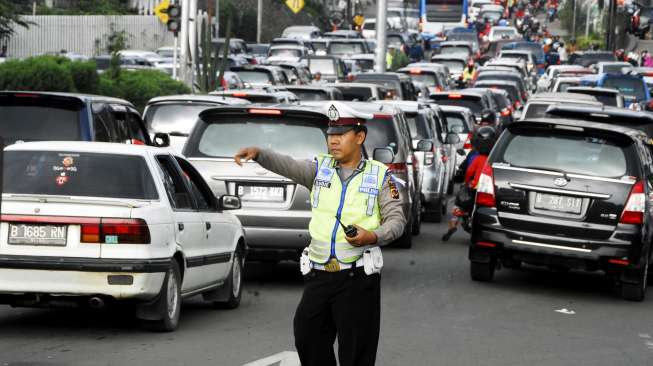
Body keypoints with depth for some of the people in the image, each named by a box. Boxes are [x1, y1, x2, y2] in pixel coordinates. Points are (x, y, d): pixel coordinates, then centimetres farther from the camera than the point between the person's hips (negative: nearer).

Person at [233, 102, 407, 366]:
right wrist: (258, 154, -27)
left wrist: (374, 237, -20)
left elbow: (396, 220, 0)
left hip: (358, 277, -3)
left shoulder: (380, 176, 3)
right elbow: (287, 166, -8)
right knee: (307, 336, 5)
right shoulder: (320, 168, 9)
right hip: (318, 275, 3)